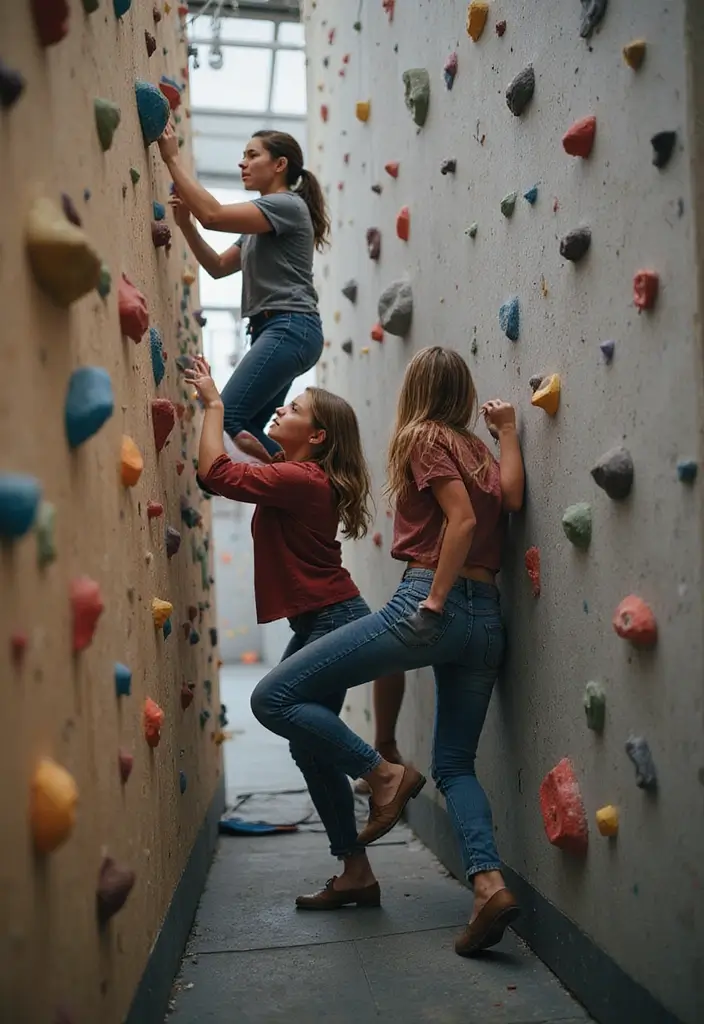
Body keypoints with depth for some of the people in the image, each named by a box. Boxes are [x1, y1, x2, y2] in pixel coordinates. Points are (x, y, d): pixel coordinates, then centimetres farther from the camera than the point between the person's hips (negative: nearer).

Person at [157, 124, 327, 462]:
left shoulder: (287, 205, -6)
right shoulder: (262, 222, 24)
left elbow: (213, 215, -18)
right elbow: (218, 266, 23)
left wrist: (173, 159, -11)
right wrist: (184, 223, 10)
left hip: (290, 329, -10)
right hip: (273, 331, 10)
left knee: (225, 418, -17)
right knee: (247, 430, 4)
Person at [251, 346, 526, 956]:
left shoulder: (424, 437, 3)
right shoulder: (478, 449, 20)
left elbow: (463, 519, -11)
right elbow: (512, 498, -2)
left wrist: (435, 604, -12)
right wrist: (508, 432, 13)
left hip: (432, 604, -8)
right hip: (489, 620, 8)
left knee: (274, 697, -6)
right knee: (455, 765, 15)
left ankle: (384, 774, -8)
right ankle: (490, 883, -3)